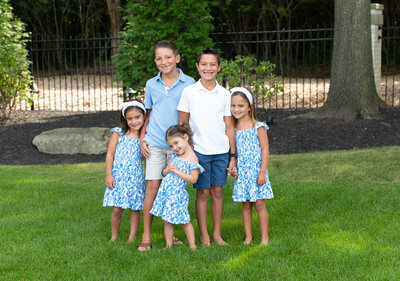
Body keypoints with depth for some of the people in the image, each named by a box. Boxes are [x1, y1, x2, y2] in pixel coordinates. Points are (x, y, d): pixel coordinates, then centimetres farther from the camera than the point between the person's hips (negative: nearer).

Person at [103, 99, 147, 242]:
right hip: (118, 176, -1)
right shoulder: (118, 134, 1)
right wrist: (108, 175, -4)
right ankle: (114, 236, 16)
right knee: (117, 209, -1)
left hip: (136, 177, 1)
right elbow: (110, 154, 1)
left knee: (135, 208, 4)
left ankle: (132, 237, 16)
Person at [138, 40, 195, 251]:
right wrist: (142, 139, 7)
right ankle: (146, 236, 2)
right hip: (154, 143, 1)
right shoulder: (151, 84, 7)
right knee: (153, 186, -4)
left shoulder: (188, 83, 1)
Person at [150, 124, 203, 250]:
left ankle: (192, 246, 7)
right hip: (165, 191, 7)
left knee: (184, 221, -2)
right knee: (167, 221, 9)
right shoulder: (175, 156, 12)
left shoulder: (192, 159, -10)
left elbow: (193, 178, -17)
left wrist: (177, 171, -18)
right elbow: (164, 173, 19)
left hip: (177, 194, -7)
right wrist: (167, 169, -5)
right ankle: (169, 246, 17)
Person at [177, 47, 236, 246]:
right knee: (203, 192, 3)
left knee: (217, 191, 8)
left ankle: (217, 234, 19)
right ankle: (204, 236, 14)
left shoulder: (225, 95, 4)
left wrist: (233, 155, 5)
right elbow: (182, 124, 1)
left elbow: (229, 127, 7)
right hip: (199, 151, -2)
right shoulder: (189, 92, -2)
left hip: (221, 151, 2)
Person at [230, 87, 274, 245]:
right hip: (241, 171, 4)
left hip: (256, 170, -4)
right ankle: (248, 237, 15)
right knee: (245, 205, 8)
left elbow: (265, 150, -8)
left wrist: (262, 172, -13)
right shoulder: (232, 129, 5)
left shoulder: (258, 127, -7)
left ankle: (264, 237, 7)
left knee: (259, 204, -2)